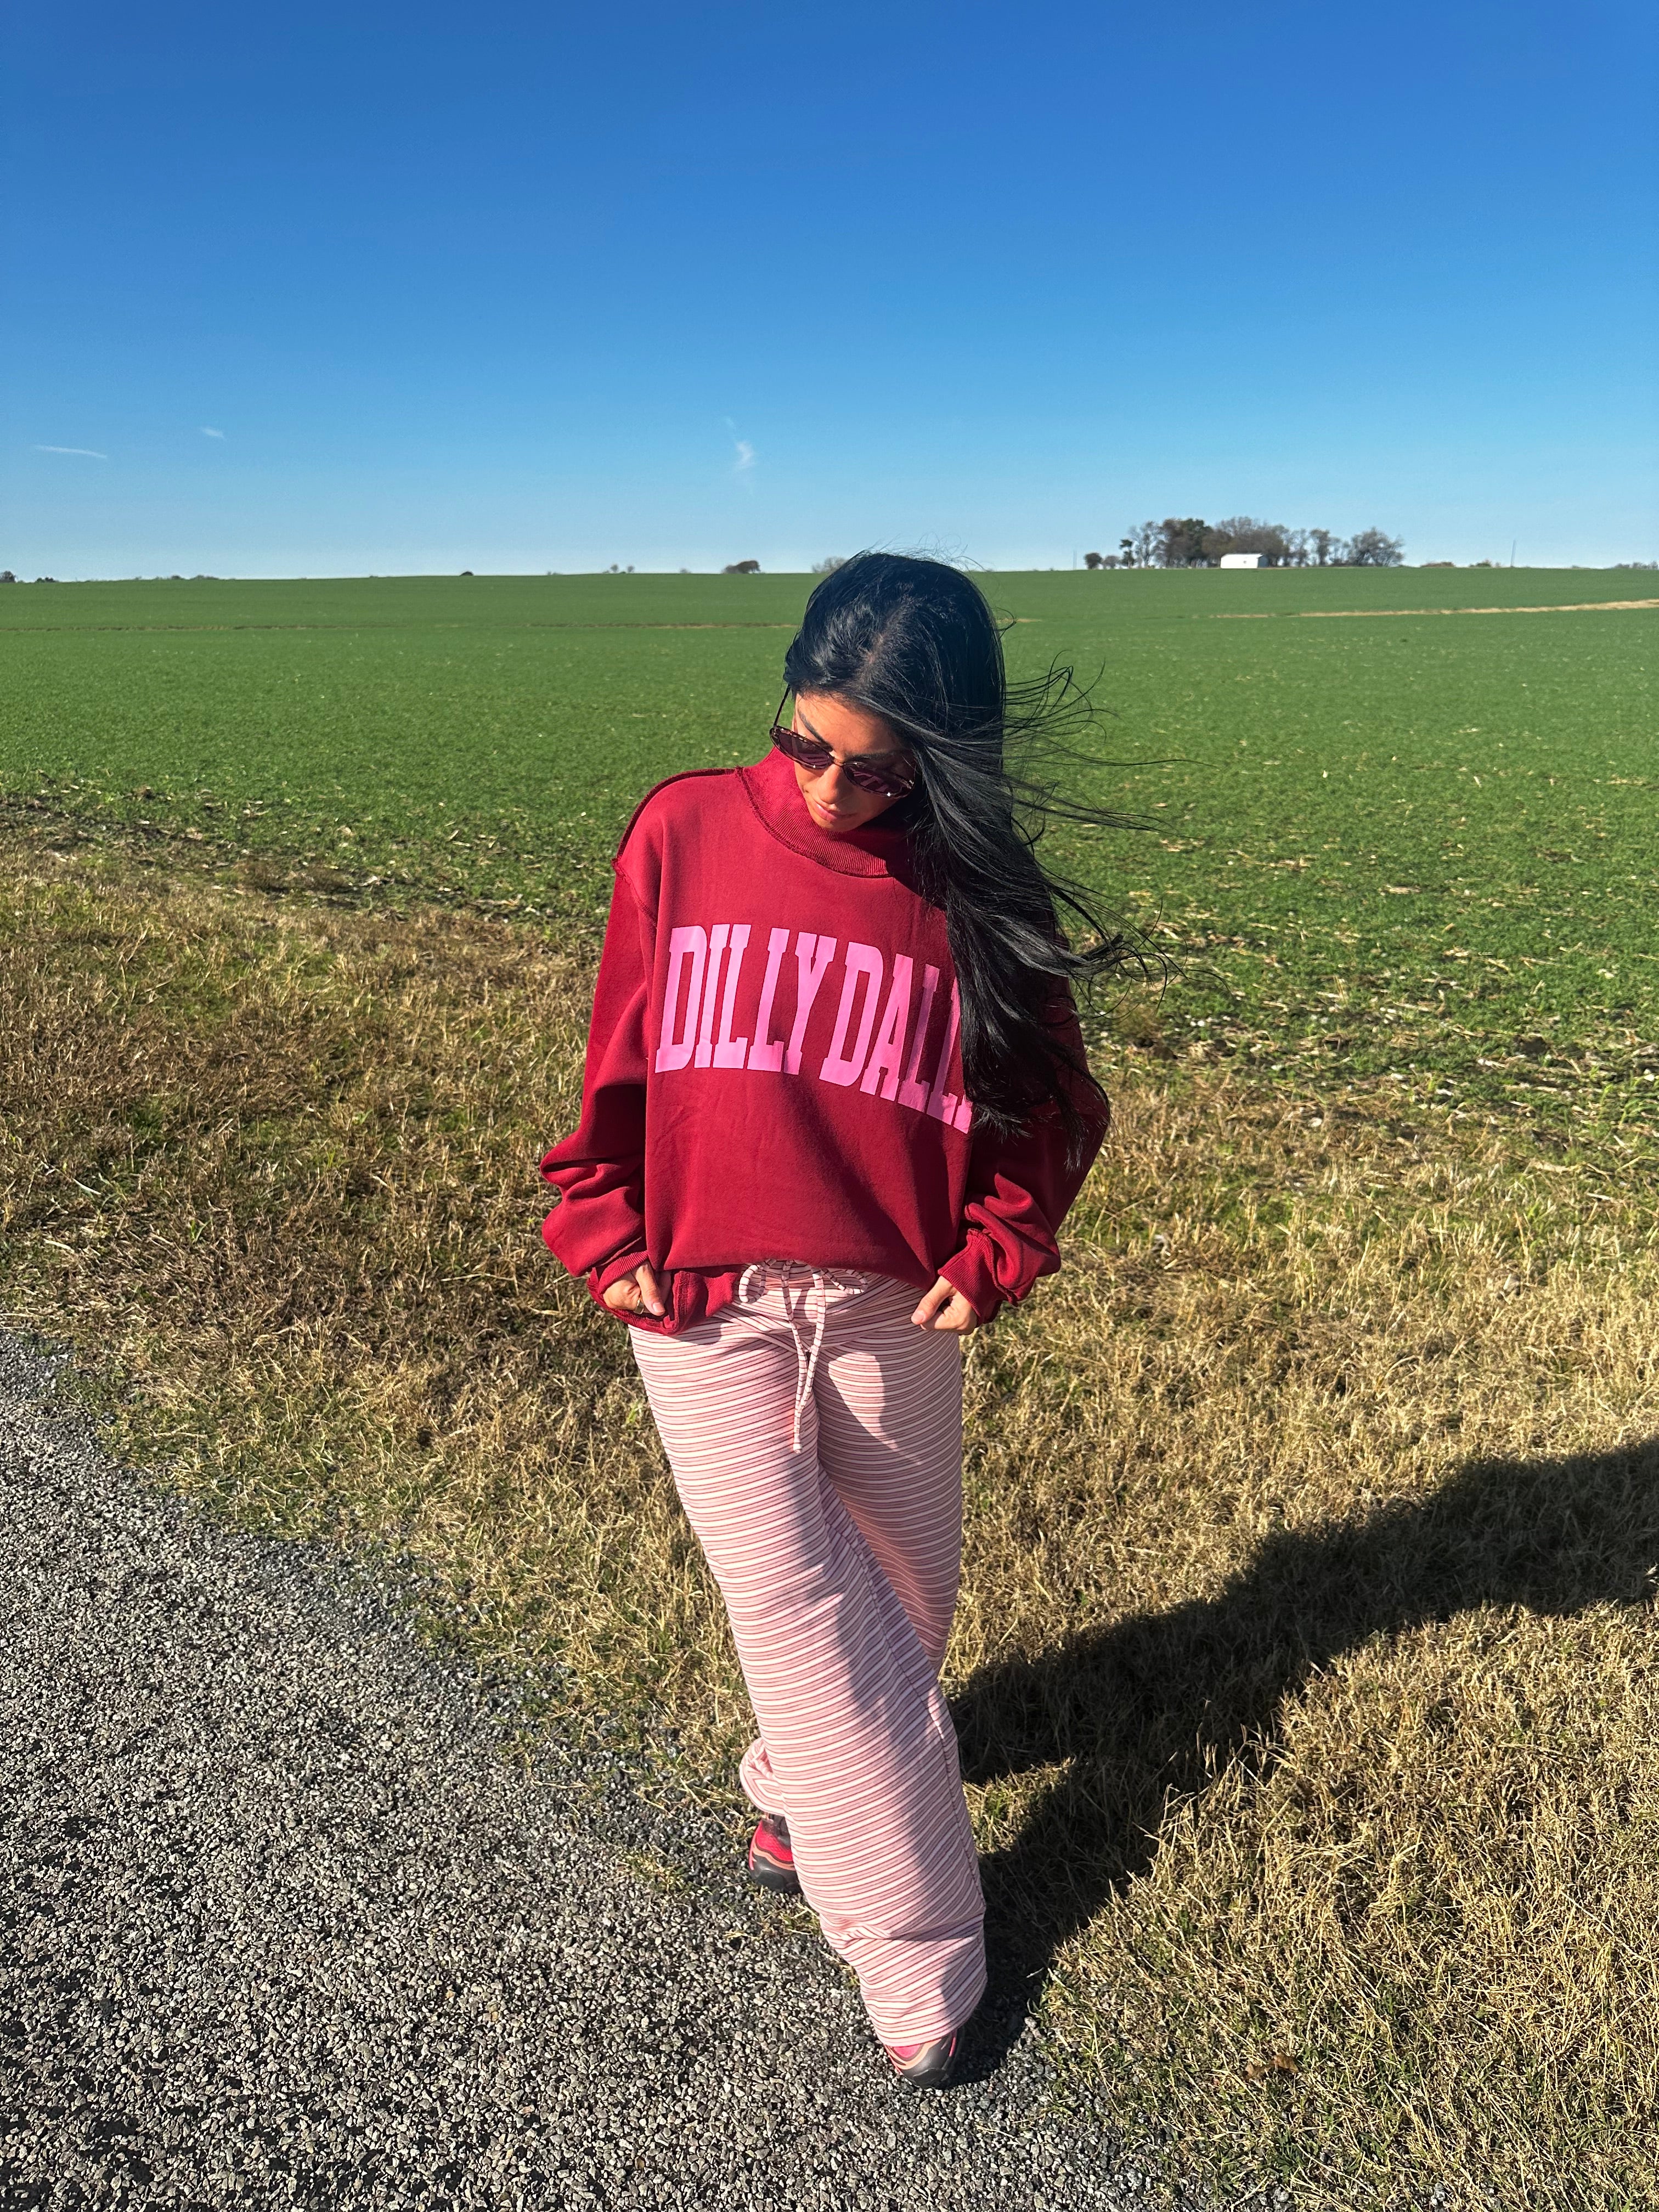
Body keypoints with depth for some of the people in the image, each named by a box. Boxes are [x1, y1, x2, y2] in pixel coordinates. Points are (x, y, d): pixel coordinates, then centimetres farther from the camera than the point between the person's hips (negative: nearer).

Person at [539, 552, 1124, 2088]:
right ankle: (923, 1963, 13)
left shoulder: (978, 889, -3)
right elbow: (616, 1056, 5)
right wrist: (605, 1232, 3)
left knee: (908, 1592, 14)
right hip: (705, 1309, -1)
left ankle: (801, 1783, 45)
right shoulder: (685, 833, -3)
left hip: (896, 1310, 2)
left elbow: (1051, 1100, 7)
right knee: (804, 1611, -4)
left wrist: (996, 1253, -4)